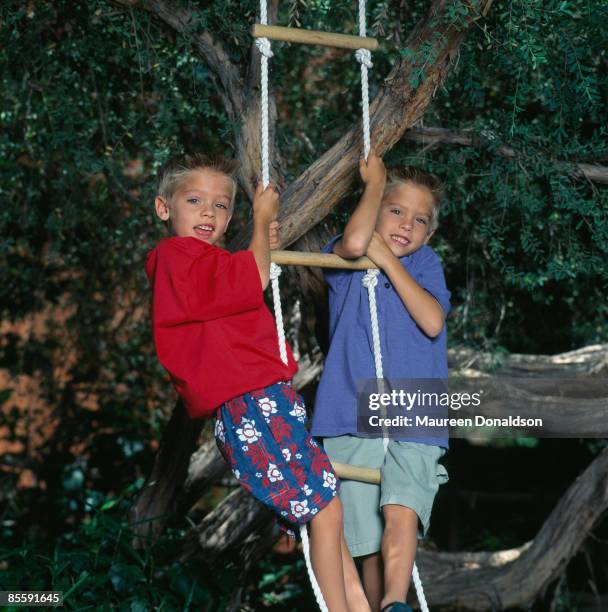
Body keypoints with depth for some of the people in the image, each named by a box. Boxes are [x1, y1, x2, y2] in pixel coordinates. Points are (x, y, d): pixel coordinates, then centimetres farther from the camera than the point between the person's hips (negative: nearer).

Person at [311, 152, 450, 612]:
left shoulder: (426, 266, 14)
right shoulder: (346, 263, 9)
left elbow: (433, 322, -5)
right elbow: (354, 242, -18)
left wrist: (388, 260, -5)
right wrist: (375, 182, -2)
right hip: (354, 420, 0)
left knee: (402, 512, -25)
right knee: (370, 542, -1)